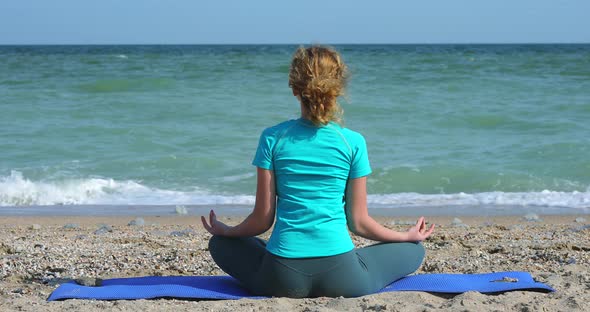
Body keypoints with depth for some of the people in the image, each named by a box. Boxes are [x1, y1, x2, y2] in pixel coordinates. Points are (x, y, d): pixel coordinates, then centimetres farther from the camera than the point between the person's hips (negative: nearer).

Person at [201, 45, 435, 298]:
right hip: (340, 277, -1)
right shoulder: (353, 142, -1)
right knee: (412, 250, 23)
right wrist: (408, 236, 21)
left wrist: (224, 231, 24)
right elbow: (358, 222, 4)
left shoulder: (272, 138, 1)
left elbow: (263, 218, 3)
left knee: (221, 244, 30)